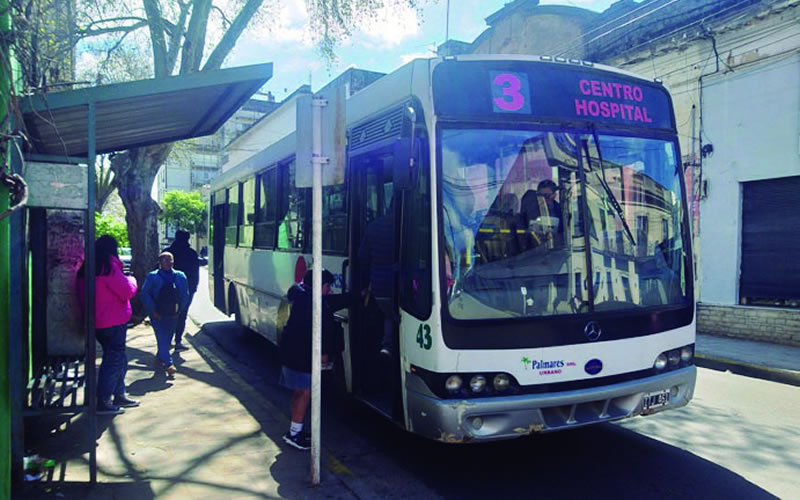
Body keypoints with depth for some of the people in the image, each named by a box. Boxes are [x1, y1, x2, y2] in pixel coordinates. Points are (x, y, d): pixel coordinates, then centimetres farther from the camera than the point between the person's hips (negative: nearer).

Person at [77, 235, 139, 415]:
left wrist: (125, 280, 17)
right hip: (113, 321, -9)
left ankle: (119, 395, 27)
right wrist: (131, 280, 5)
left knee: (120, 358, 19)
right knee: (114, 359, -3)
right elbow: (127, 292, -14)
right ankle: (103, 402, -2)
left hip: (98, 322, 9)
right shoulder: (108, 266, -16)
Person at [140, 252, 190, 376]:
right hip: (157, 314, -3)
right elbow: (145, 294, -3)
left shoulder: (180, 277, 5)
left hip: (173, 314, 3)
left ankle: (160, 357, 32)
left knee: (167, 339, 10)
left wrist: (180, 309, 2)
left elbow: (185, 295, 10)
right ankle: (169, 364, -14)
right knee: (162, 339, -11)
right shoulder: (152, 277, -3)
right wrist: (153, 310, -8)